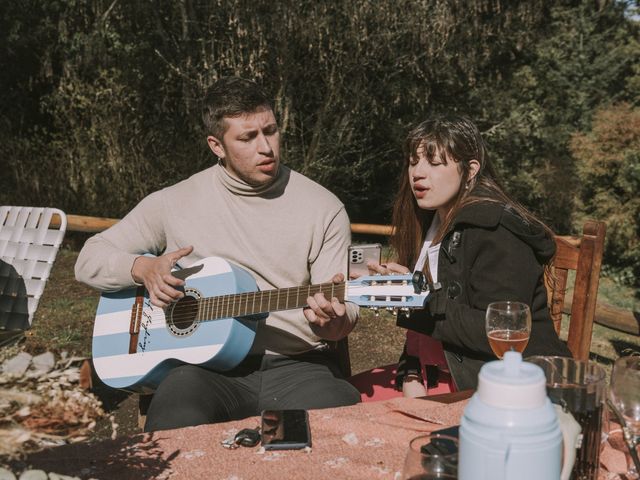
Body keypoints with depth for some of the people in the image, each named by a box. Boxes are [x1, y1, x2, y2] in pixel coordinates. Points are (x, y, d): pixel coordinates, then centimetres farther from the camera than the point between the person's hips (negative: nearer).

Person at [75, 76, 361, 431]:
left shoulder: (324, 208, 4)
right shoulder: (175, 202, 7)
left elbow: (345, 308, 2)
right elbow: (89, 260, 13)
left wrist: (334, 322, -24)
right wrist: (143, 268, -8)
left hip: (295, 365, 1)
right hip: (205, 366, 0)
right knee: (176, 429, -34)